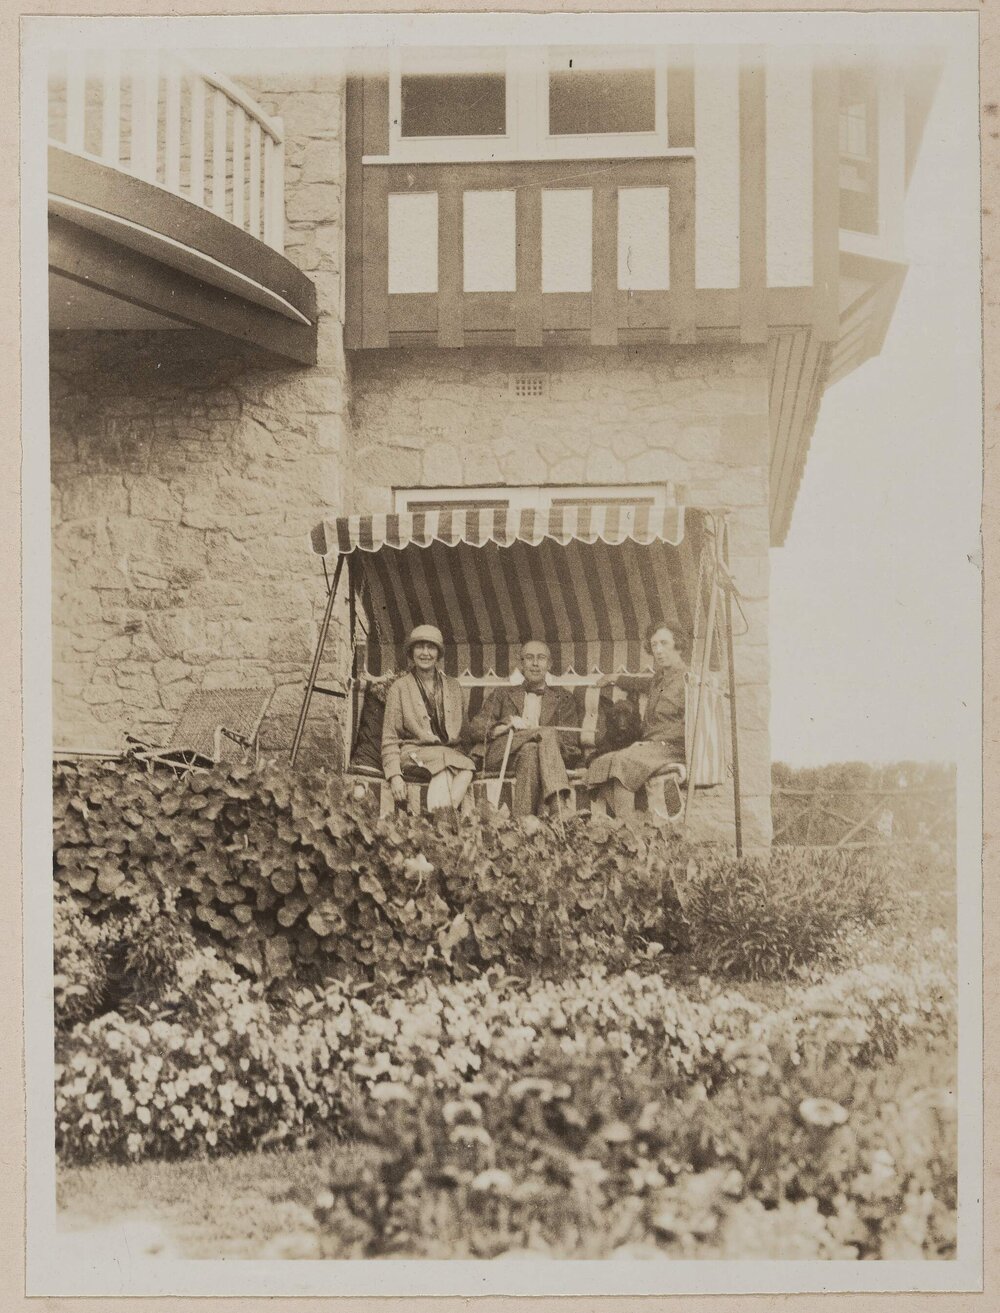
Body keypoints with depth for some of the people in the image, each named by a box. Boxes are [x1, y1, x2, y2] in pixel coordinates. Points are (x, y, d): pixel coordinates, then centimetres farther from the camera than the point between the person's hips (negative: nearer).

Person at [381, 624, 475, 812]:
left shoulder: (453, 686, 18)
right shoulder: (399, 688, 6)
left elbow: (463, 733, 21)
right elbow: (389, 739, 2)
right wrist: (394, 776, -13)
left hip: (450, 751, 3)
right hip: (414, 752, -3)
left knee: (467, 767, -33)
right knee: (445, 760, -37)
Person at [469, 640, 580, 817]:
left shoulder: (563, 698, 26)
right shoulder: (502, 695, 29)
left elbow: (571, 742, 11)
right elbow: (477, 728, 13)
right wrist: (507, 724, -9)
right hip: (503, 755, 0)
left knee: (531, 751, -37)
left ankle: (523, 820, -50)